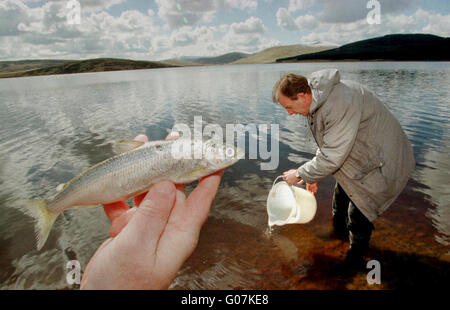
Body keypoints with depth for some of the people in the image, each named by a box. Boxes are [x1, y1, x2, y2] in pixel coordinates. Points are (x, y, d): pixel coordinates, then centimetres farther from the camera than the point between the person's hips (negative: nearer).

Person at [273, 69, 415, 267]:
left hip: (381, 164, -9)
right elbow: (327, 146, 7)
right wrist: (312, 177, 5)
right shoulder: (316, 102, -4)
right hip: (357, 158, 9)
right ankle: (339, 236, 48)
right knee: (340, 202, 22)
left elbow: (332, 157, -34)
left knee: (358, 216, -1)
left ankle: (355, 260, 25)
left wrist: (300, 174, -20)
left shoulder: (341, 103, -36)